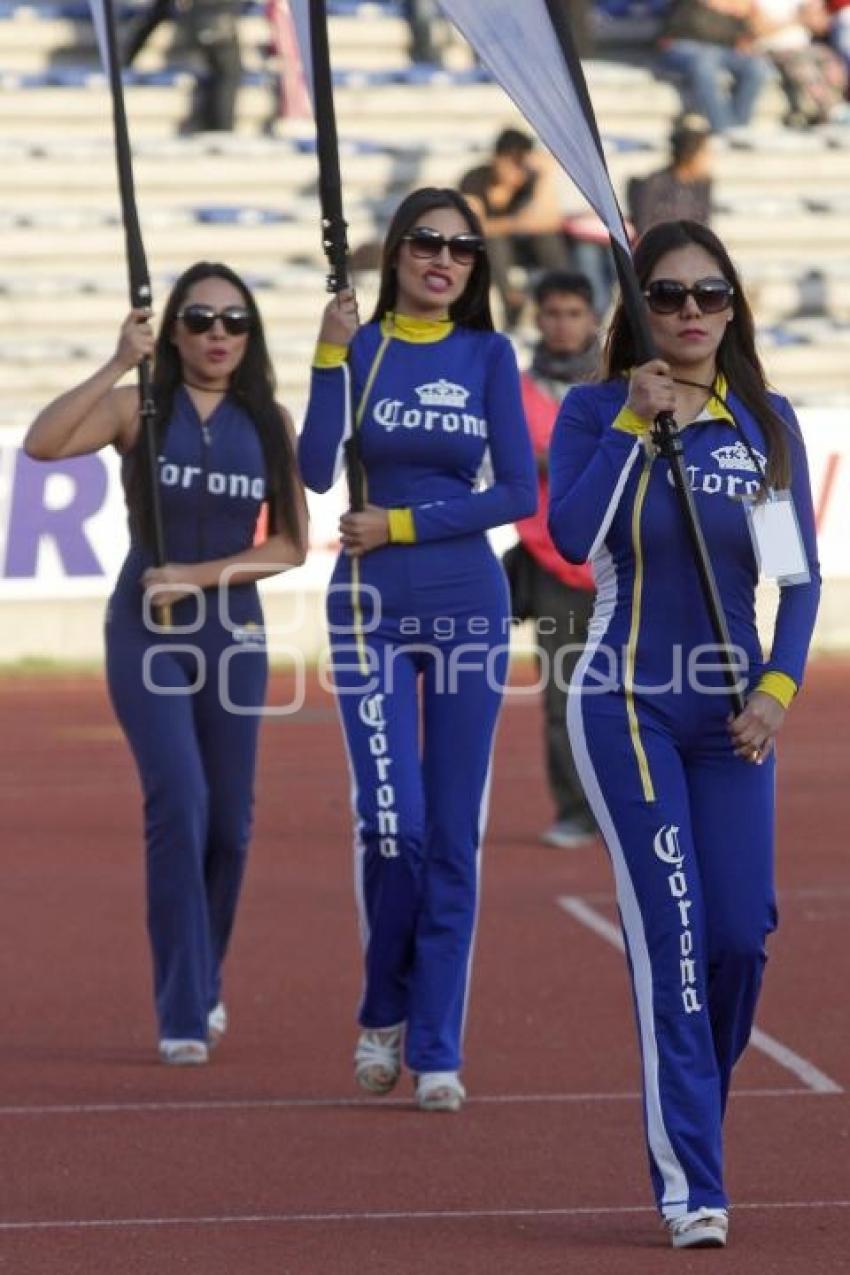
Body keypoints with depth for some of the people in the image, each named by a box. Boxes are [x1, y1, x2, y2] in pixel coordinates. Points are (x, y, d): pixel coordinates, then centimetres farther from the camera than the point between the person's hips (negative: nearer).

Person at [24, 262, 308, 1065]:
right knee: (179, 804, -17)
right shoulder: (139, 407, -3)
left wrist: (199, 575, -11)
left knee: (230, 824, 9)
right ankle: (183, 1015, -13)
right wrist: (118, 365, -25)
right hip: (147, 630, -3)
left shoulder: (269, 421, 4)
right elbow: (42, 443, -21)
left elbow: (289, 546, 1)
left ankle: (202, 983, 34)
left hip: (234, 631, 3)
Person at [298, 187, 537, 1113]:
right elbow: (317, 472, -12)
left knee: (454, 837, 3)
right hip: (371, 611, -2)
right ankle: (383, 1012, 13)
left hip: (469, 608, 2)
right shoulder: (360, 348, 1)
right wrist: (331, 356, -18)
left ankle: (437, 1050, 9)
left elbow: (517, 494, 0)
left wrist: (402, 524, -9)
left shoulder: (488, 355, 4)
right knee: (391, 826, -12)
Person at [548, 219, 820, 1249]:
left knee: (740, 936, -1)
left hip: (730, 711, 3)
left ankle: (689, 1120, 24)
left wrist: (778, 686, -5)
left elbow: (800, 574, 7)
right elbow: (572, 535, -17)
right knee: (672, 933, -12)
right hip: (627, 703, -3)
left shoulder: (768, 425, 7)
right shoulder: (597, 411, -1)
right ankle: (689, 1185, -11)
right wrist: (636, 422, -15)